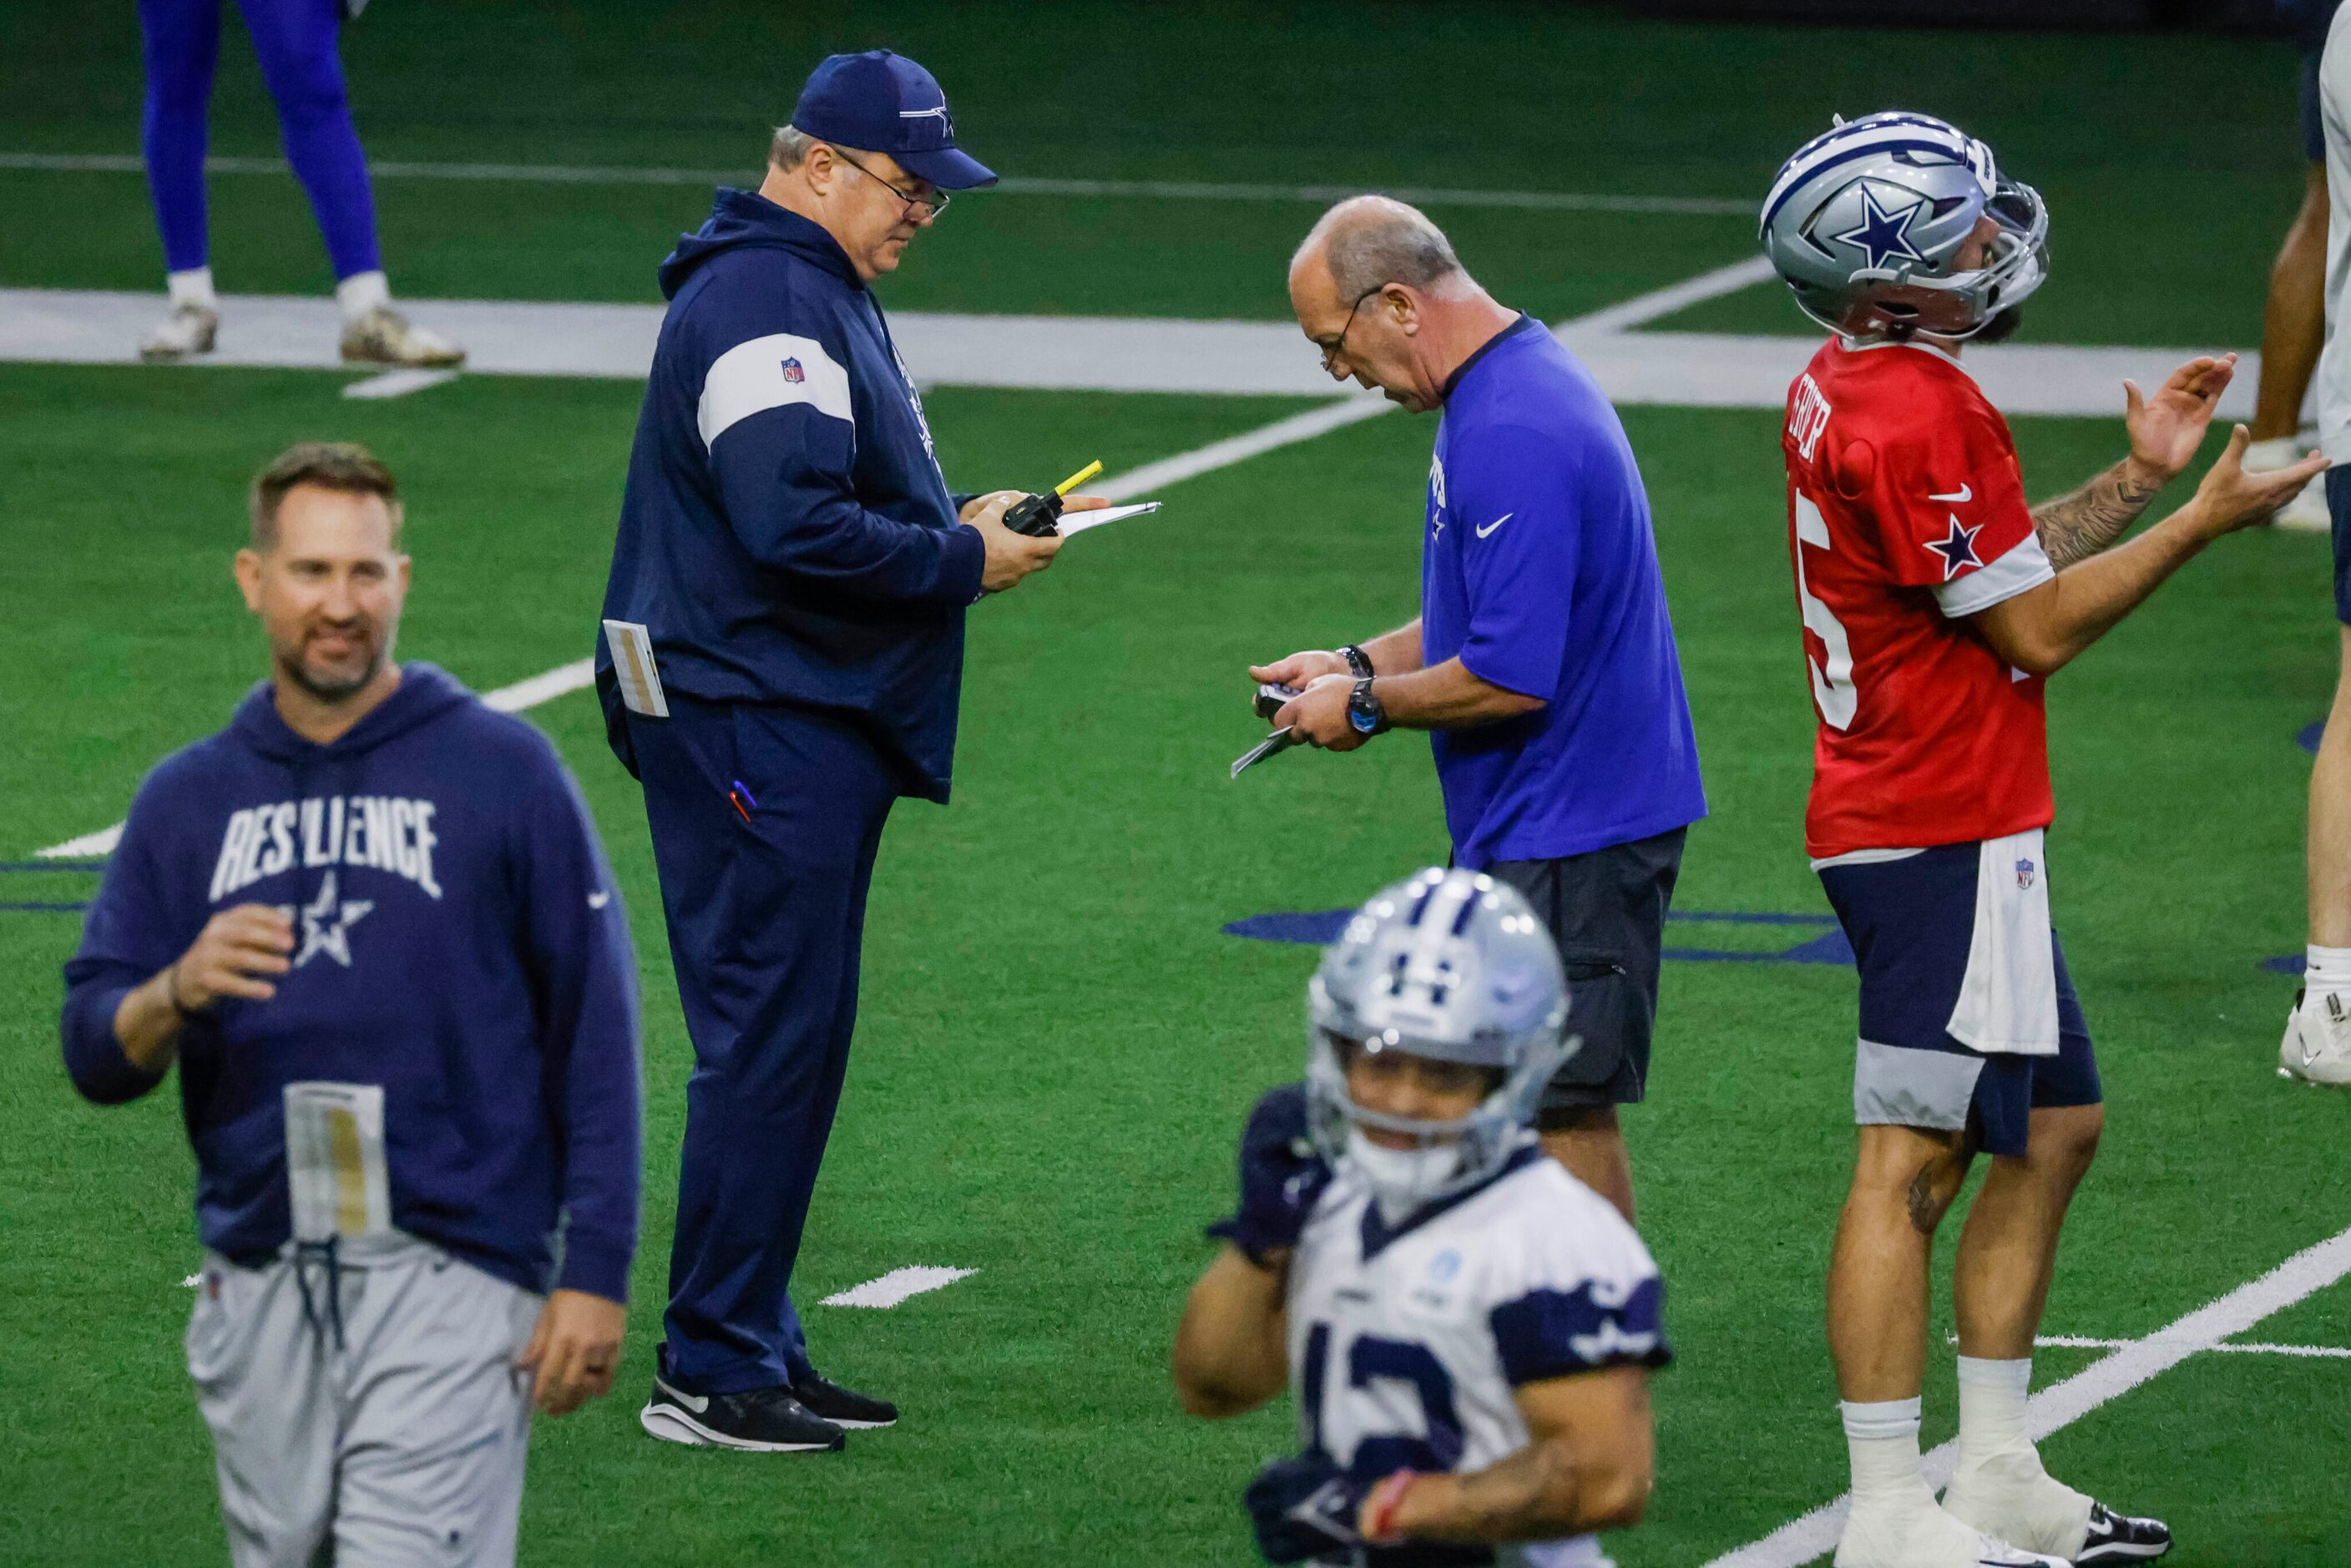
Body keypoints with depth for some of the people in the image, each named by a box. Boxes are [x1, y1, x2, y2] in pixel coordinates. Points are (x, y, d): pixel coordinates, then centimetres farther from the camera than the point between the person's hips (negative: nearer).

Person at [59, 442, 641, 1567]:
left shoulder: (502, 770, 0)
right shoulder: (188, 798, 11)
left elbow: (595, 1033, -1)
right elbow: (93, 1054, 8)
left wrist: (594, 1274, -7)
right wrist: (174, 994, -16)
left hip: (448, 1283, -4)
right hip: (259, 1292, 4)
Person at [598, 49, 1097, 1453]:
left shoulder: (823, 295, 19)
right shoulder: (765, 300, -17)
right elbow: (792, 525, -26)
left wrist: (951, 525, 11)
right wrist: (962, 563, -16)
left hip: (814, 723, 11)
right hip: (760, 723, -11)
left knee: (796, 1040, 14)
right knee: (772, 1038, -9)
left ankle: (760, 1350, 20)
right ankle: (711, 1374, -6)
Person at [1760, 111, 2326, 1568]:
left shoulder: (1846, 392, 11)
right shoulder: (1919, 414, -20)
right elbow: (2037, 628, -15)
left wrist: (2139, 479, 15)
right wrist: (2204, 519, -8)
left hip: (1956, 833, 11)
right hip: (1947, 844, -11)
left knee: (2054, 1128, 17)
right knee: (1912, 1164, -8)